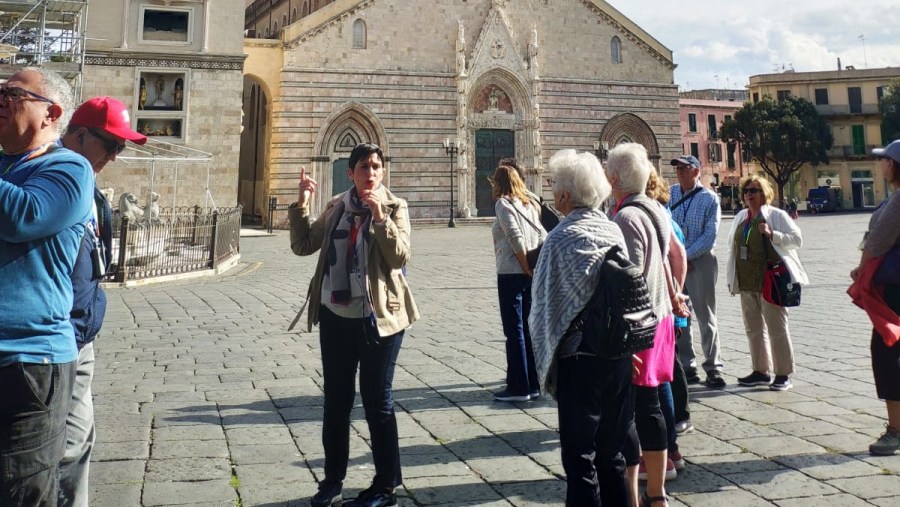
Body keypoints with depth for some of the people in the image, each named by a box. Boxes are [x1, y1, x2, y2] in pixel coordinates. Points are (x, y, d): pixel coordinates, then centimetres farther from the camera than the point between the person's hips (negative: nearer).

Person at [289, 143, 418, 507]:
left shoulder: (394, 207, -3)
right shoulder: (336, 206, 8)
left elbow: (400, 257, -15)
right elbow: (303, 246, 6)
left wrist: (380, 215, -24)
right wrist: (302, 204, -4)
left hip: (378, 318, -4)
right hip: (335, 317, 4)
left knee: (377, 402, 4)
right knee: (336, 402, 13)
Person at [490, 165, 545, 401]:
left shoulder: (503, 203, -5)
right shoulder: (528, 204, 15)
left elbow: (516, 238, -16)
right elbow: (542, 236, 6)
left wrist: (527, 267, -10)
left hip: (511, 273, -7)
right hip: (530, 274, 7)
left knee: (514, 331, -1)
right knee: (528, 329, 12)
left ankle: (518, 387, 3)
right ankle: (533, 384, 18)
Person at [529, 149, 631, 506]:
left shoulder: (562, 238, -13)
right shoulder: (614, 231, 4)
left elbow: (545, 305, -11)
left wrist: (545, 363, -1)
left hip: (580, 359, -6)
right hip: (620, 355, 6)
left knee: (579, 456, 4)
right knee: (612, 452, 18)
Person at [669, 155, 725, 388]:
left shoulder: (709, 198, -2)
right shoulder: (670, 193, 8)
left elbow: (709, 237, -7)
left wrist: (685, 256, -12)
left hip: (700, 261, -4)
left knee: (705, 317, 1)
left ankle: (713, 368, 7)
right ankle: (687, 367, 15)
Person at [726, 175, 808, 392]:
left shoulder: (777, 215, -4)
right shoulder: (740, 217, 13)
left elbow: (797, 239, -8)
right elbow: (732, 246, 18)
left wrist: (772, 234, -22)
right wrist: (732, 277, 14)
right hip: (746, 282, 7)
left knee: (777, 328, -2)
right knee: (753, 328, 12)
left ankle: (783, 374, 7)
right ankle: (761, 371, 23)